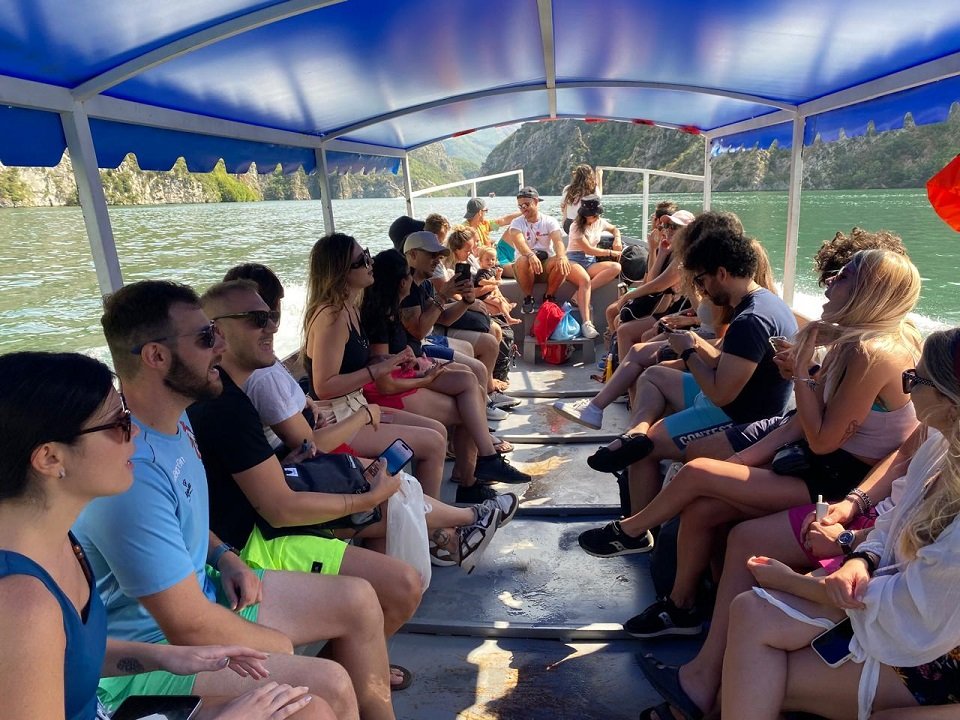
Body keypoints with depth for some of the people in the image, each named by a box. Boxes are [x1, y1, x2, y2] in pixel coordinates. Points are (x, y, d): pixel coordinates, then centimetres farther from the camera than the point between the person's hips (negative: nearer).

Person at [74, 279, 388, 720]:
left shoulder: (175, 420, -1)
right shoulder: (131, 468, -32)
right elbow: (191, 628, -28)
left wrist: (223, 556, 0)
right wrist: (281, 647, -11)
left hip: (195, 588, 9)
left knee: (359, 601, 7)